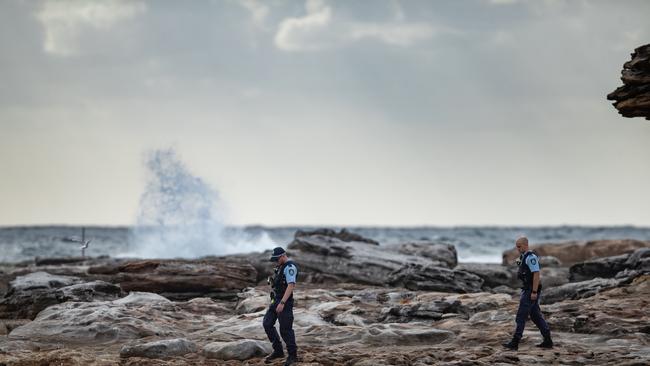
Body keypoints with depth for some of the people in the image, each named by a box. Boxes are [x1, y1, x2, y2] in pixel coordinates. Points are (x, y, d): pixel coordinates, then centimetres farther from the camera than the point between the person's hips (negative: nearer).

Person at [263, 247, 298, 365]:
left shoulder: (290, 267, -16)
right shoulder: (282, 266, 15)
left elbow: (291, 286, -25)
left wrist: (282, 303, -29)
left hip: (284, 302, -9)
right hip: (276, 300, 9)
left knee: (285, 329, -4)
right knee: (267, 324, 4)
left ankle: (292, 354, 10)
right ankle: (278, 351, 12)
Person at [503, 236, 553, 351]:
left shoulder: (531, 257, -16)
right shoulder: (524, 257, 16)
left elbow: (536, 274, -22)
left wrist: (534, 292, -24)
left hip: (531, 291, -11)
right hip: (527, 290, 11)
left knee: (521, 316, -8)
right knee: (536, 316, 12)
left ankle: (515, 342, -7)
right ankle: (548, 341, 14)